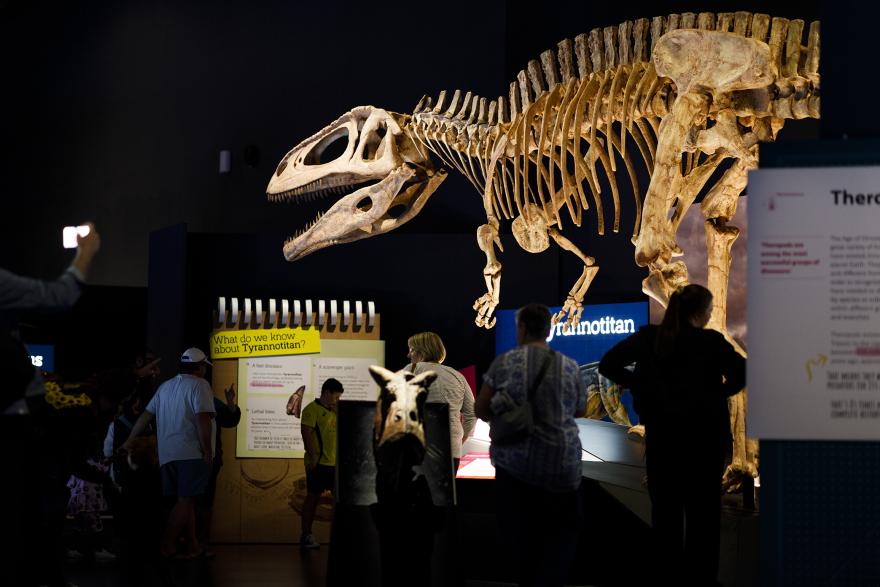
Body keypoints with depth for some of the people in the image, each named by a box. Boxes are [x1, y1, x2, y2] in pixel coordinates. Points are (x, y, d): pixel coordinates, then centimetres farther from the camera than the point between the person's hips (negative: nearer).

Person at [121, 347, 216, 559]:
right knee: (185, 501, -6)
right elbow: (203, 419, -17)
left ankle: (193, 546, 11)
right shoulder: (199, 385, -6)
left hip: (167, 454, 8)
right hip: (192, 453, -8)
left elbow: (146, 415, 17)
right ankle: (167, 546, -9)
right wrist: (207, 449, -14)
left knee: (186, 501, 11)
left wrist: (129, 441, 23)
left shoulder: (166, 386, 17)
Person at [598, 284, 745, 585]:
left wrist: (639, 385, 2)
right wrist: (717, 393, -4)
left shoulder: (648, 337, -1)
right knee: (702, 509, 7)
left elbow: (607, 365, -3)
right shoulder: (710, 342, -10)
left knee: (665, 506, 12)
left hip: (661, 433, 3)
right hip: (704, 435, -3)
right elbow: (741, 374, -21)